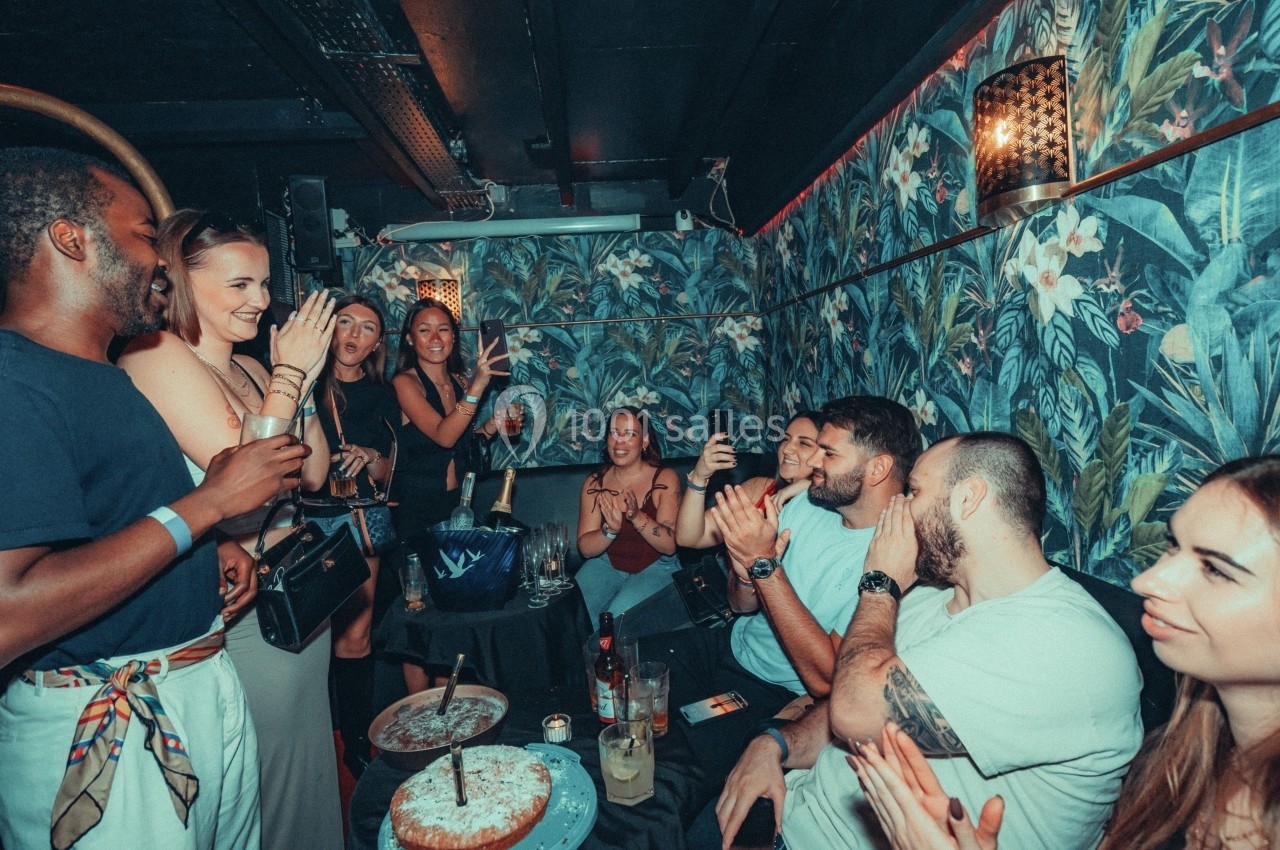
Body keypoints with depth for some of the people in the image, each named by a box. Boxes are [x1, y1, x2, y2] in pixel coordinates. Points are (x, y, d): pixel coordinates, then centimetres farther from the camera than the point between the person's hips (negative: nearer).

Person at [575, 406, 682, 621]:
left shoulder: (665, 479, -11)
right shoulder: (594, 483, -3)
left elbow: (670, 545, -17)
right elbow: (586, 549, -7)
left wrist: (637, 517, -34)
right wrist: (610, 529, -29)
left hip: (655, 567, -2)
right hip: (607, 563, 3)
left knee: (620, 616, -27)